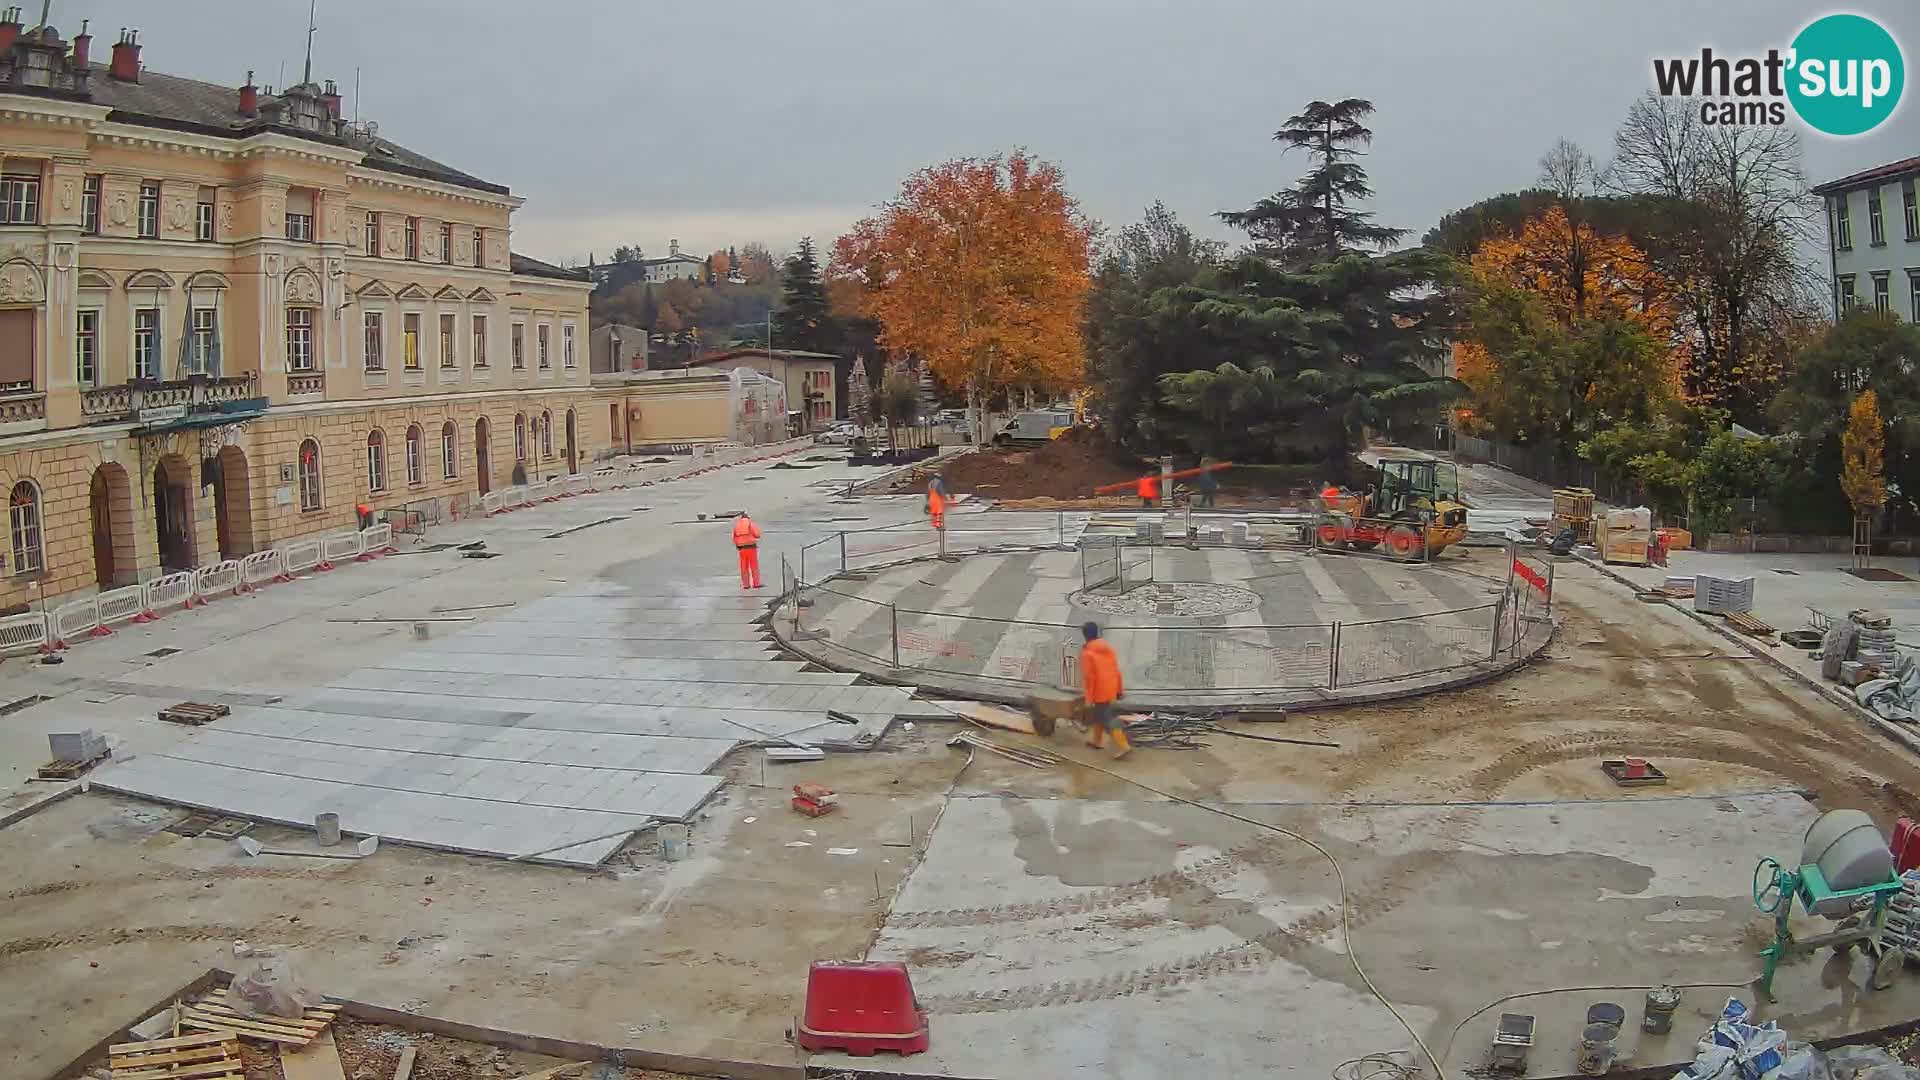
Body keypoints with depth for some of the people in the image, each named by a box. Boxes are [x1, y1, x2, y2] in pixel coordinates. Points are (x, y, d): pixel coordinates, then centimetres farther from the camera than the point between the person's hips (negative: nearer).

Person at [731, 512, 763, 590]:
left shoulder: (736, 525, 9)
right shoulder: (750, 523, -2)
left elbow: (734, 537, 6)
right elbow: (757, 534, -9)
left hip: (741, 548, 3)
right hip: (751, 546, -3)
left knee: (744, 567, 7)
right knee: (754, 566, 0)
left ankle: (745, 584, 6)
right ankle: (756, 583, -3)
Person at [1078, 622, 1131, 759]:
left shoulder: (1087, 653, -16)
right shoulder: (1108, 647, 5)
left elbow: (1088, 677, -18)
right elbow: (1117, 670, 8)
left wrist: (1088, 698, -14)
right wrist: (1119, 689, 16)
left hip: (1099, 691, -7)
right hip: (1110, 689, 7)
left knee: (1108, 719, -3)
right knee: (1099, 713, 24)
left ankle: (1123, 746, -10)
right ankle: (1097, 741, 36)